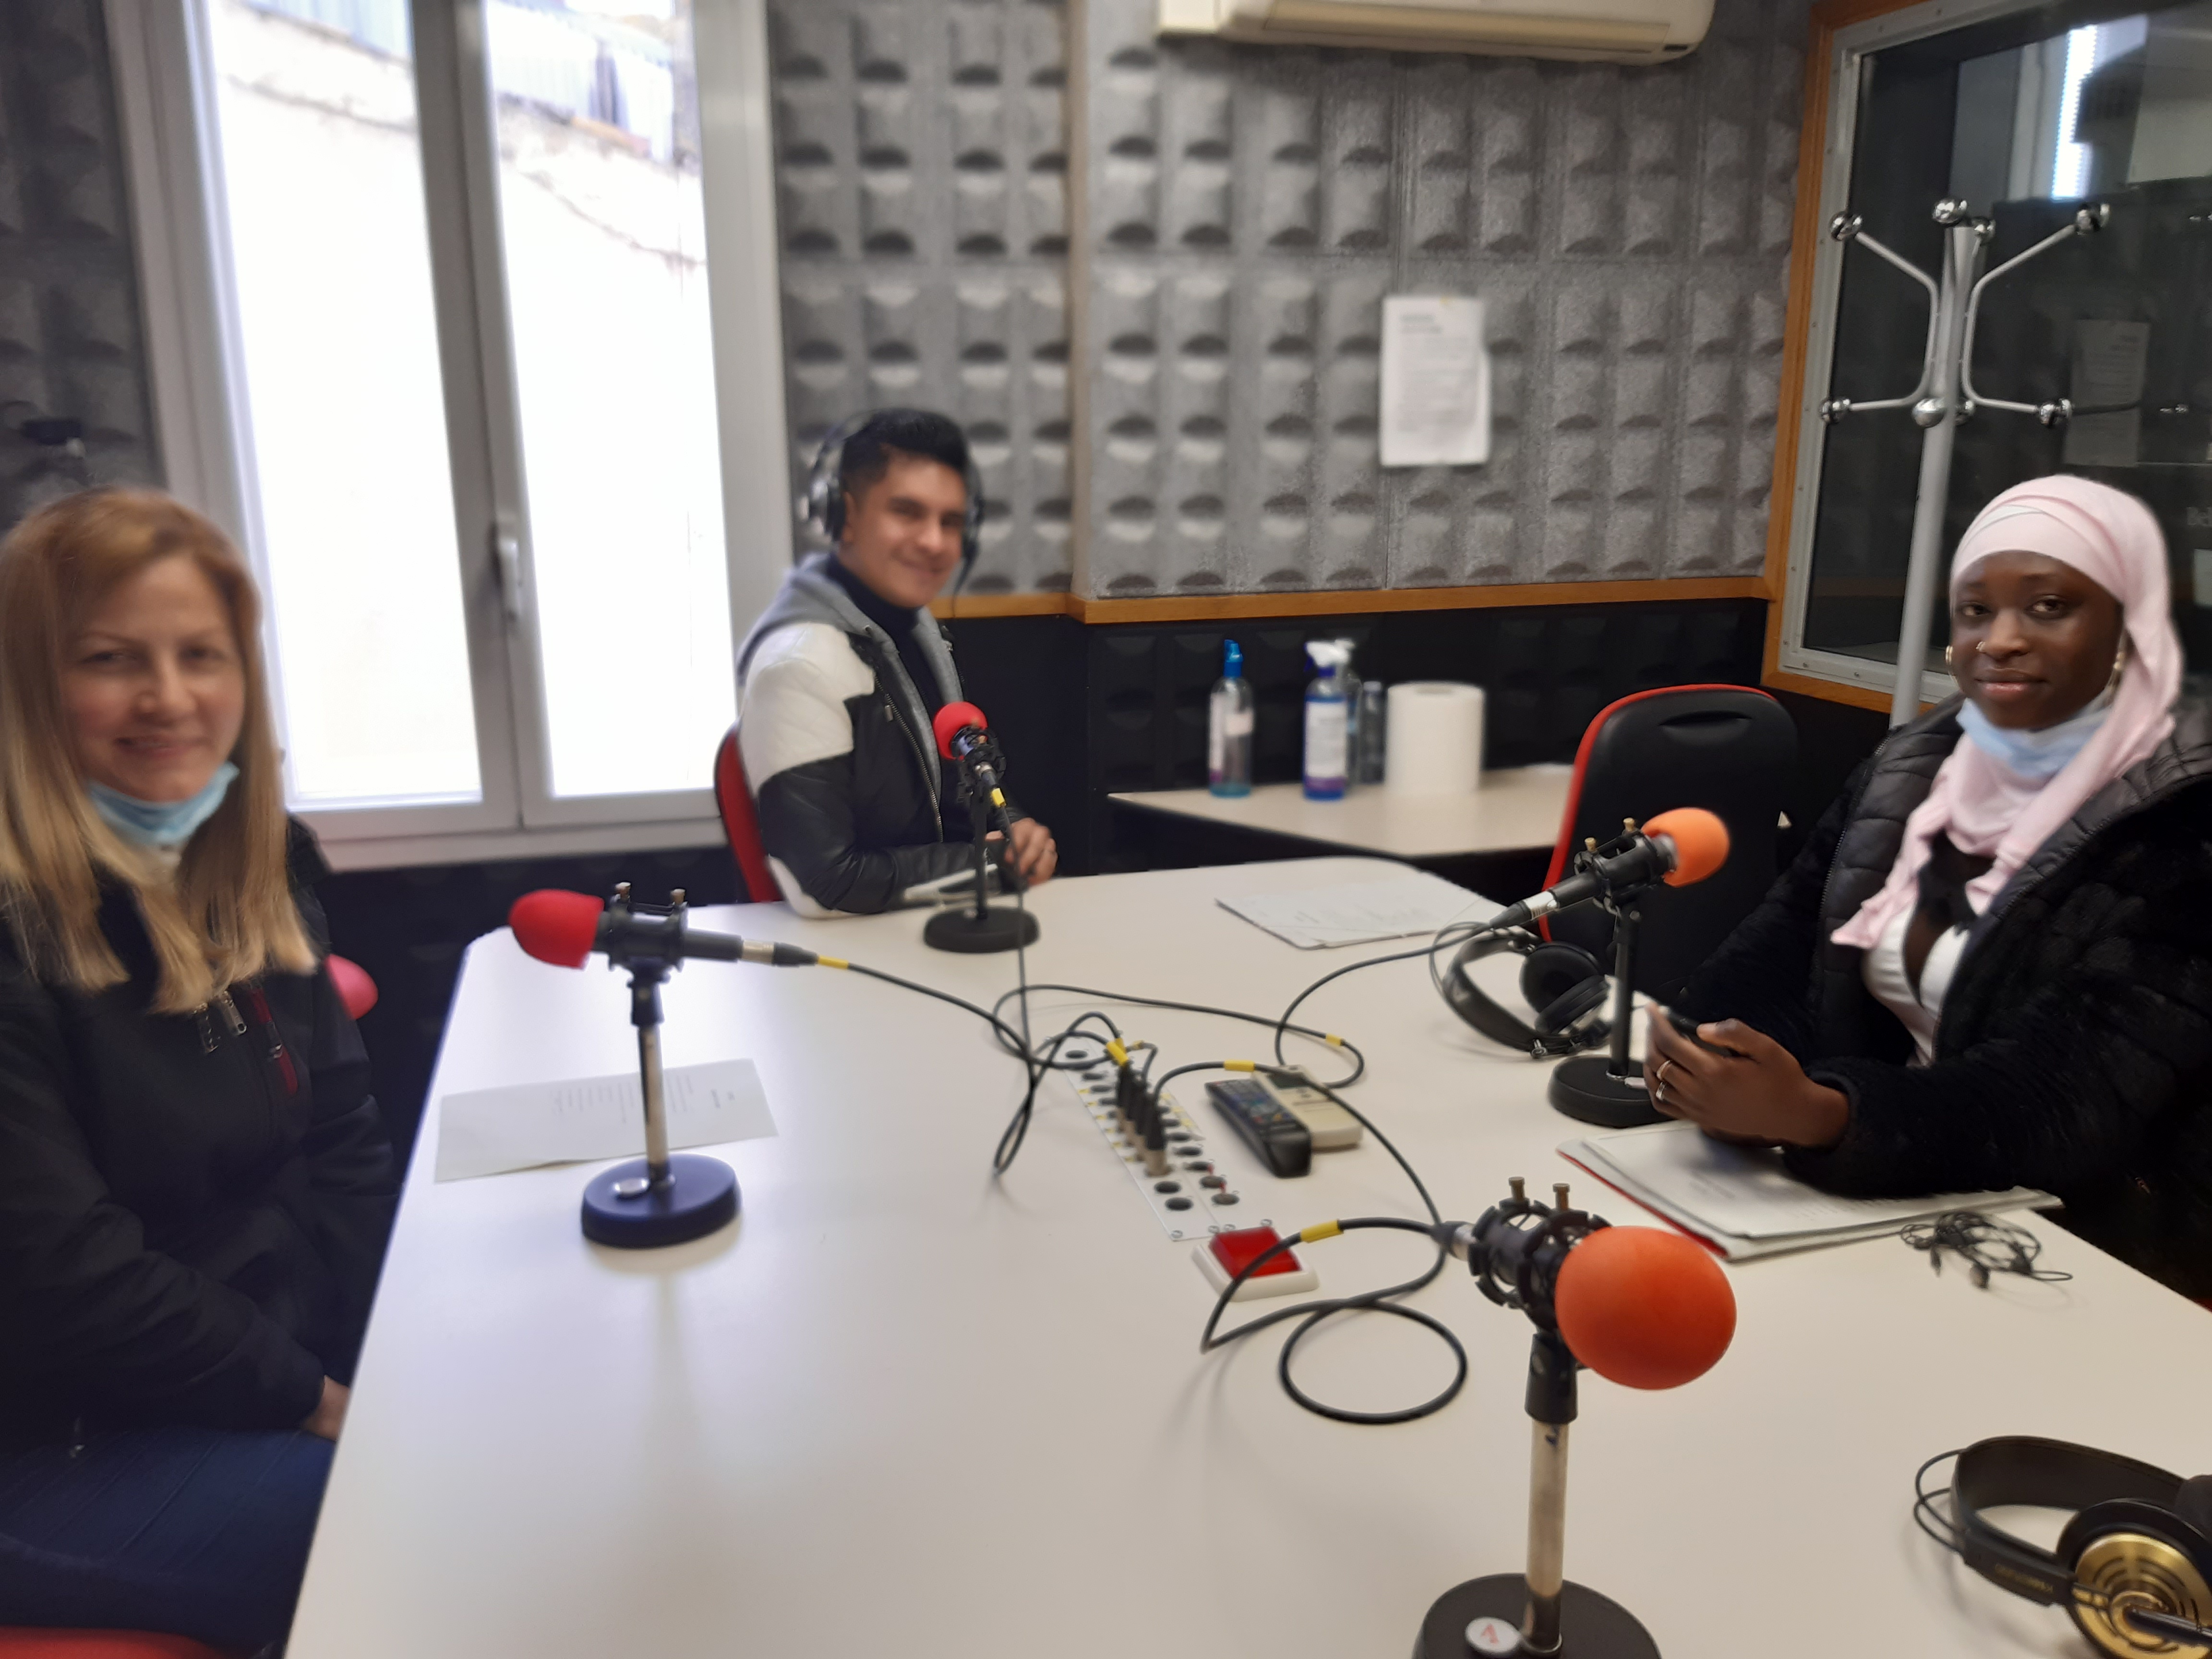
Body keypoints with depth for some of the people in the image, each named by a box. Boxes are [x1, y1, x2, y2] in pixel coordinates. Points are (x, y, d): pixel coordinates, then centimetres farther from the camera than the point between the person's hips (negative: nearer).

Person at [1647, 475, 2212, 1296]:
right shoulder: (1910, 766, 5)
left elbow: (2073, 1096, -24)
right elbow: (1784, 942, -2)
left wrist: (1816, 1117, -40)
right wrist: (1706, 1049, -25)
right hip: (1898, 1195, 5)